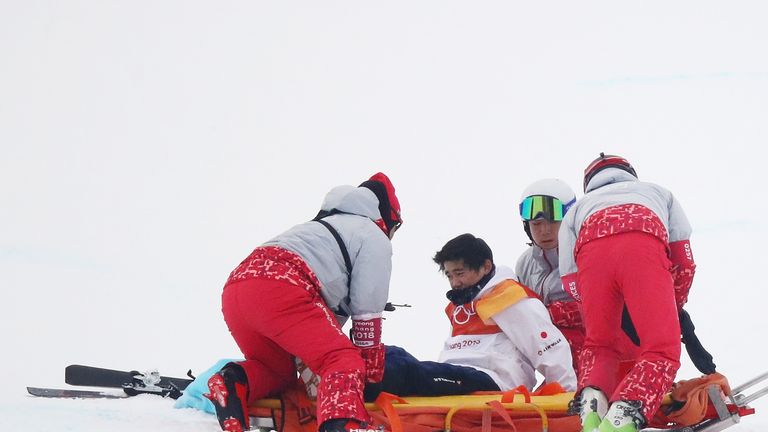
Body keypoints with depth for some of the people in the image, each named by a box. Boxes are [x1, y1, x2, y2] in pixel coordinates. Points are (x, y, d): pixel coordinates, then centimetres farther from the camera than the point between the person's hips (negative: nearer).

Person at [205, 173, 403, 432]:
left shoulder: (323, 228, 42)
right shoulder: (375, 238, 18)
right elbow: (367, 313, 11)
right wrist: (372, 372, 19)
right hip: (281, 290, -8)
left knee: (278, 368, 25)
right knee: (345, 362, -9)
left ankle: (235, 383, -7)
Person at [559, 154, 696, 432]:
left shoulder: (578, 207, 42)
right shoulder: (658, 192, 43)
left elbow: (571, 282, 28)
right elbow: (684, 263, 32)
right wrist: (675, 306, 47)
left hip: (591, 253, 2)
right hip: (644, 249, -2)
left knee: (599, 345, 21)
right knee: (662, 350, -2)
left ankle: (591, 404, -7)